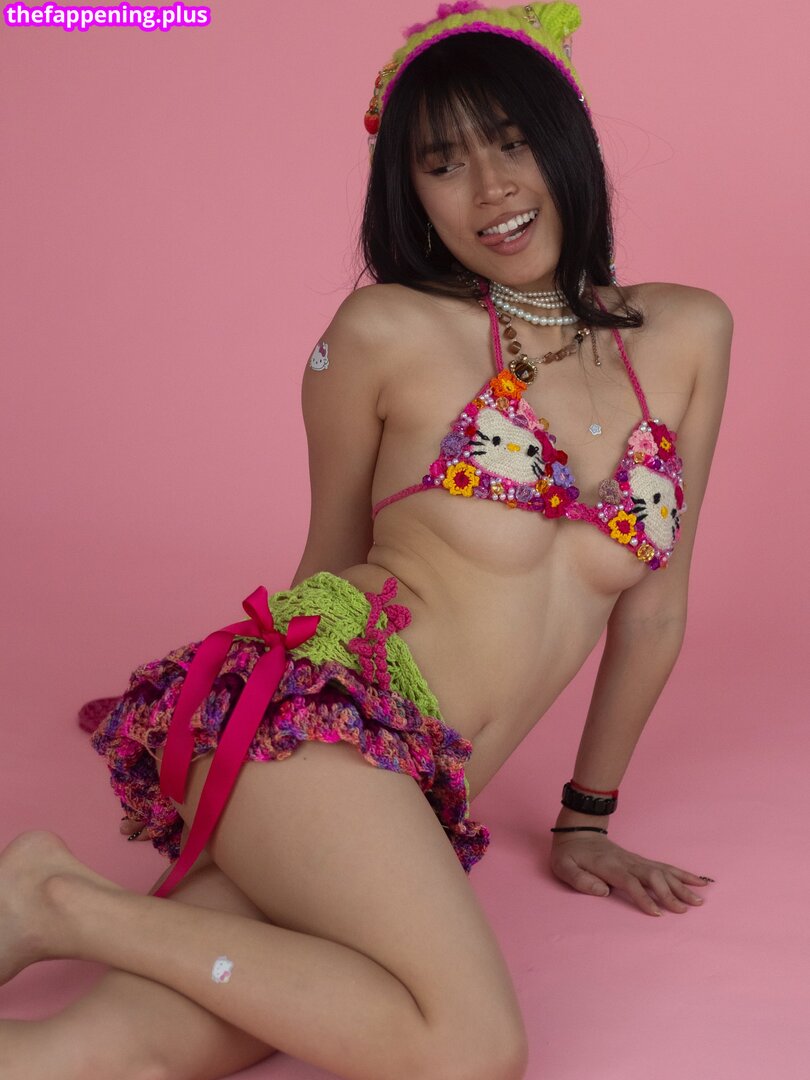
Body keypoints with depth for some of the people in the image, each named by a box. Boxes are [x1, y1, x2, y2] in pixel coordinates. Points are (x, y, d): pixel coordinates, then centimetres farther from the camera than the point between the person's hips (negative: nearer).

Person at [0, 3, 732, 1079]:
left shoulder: (690, 336, 12)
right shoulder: (386, 332, 1)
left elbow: (654, 601, 17)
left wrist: (586, 818, 23)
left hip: (414, 794, 3)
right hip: (312, 697, -3)